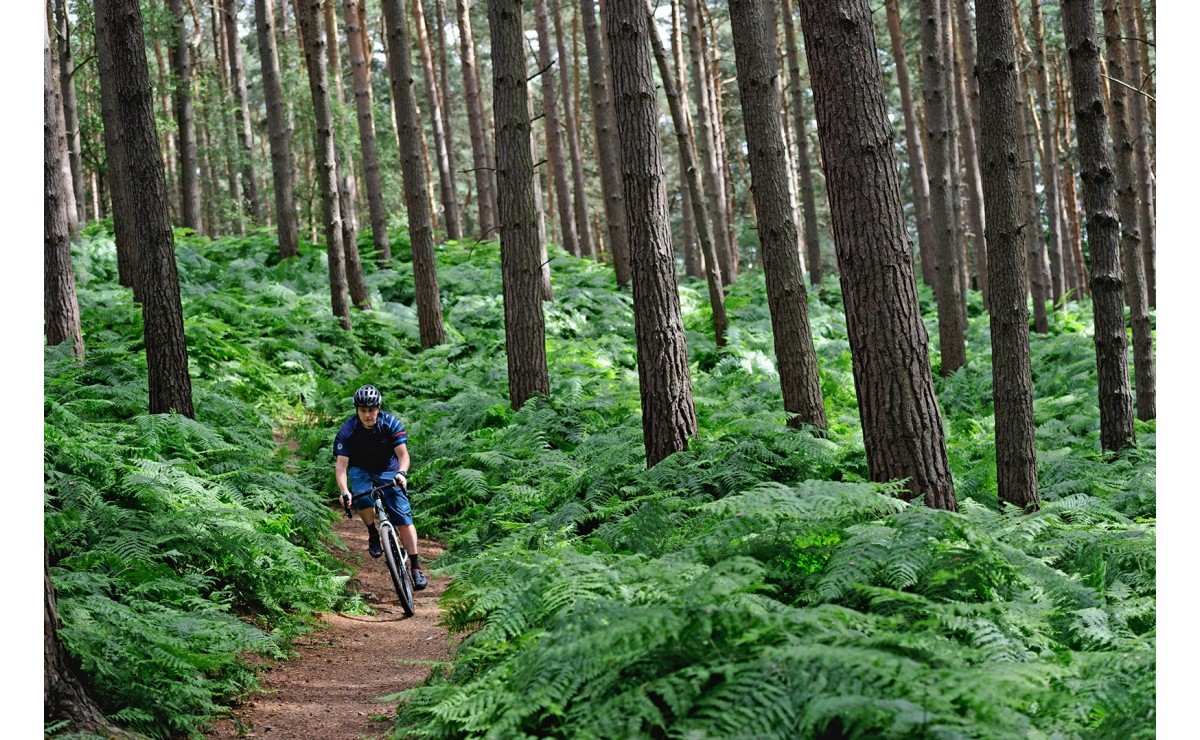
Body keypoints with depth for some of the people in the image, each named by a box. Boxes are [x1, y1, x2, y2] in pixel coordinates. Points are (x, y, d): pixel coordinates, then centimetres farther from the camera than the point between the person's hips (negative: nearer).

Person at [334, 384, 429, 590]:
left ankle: (416, 568, -3)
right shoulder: (348, 431, -22)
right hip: (361, 472, 0)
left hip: (388, 472, 0)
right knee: (364, 500, -34)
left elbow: (403, 453, -27)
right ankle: (373, 534, -4)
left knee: (404, 519, -11)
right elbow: (341, 464, -27)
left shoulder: (391, 424, -20)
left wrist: (401, 473, -49)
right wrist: (344, 491, -44)